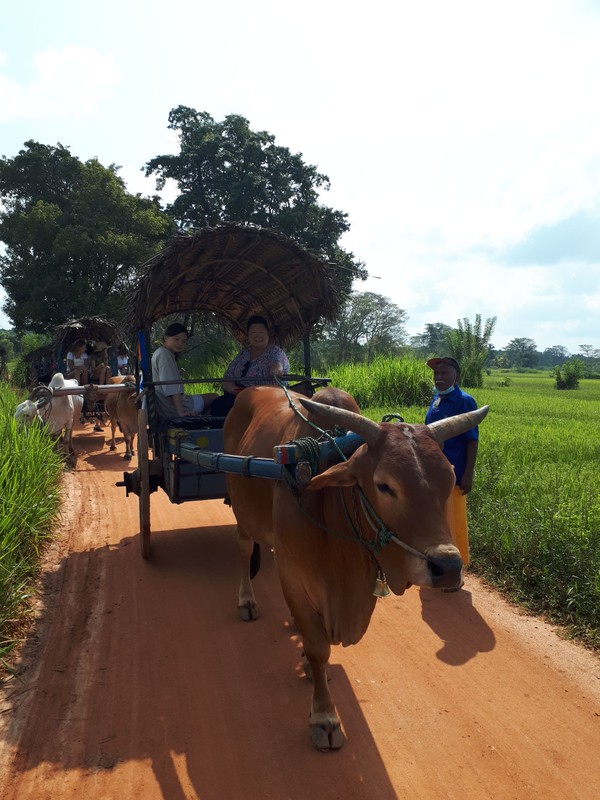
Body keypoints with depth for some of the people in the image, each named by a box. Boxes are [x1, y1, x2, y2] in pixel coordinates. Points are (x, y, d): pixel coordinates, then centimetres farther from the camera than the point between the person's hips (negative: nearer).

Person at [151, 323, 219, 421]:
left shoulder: (159, 353, 15)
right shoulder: (164, 354, -17)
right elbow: (172, 388, -25)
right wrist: (181, 412, -28)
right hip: (172, 410, -10)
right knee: (214, 397, 2)